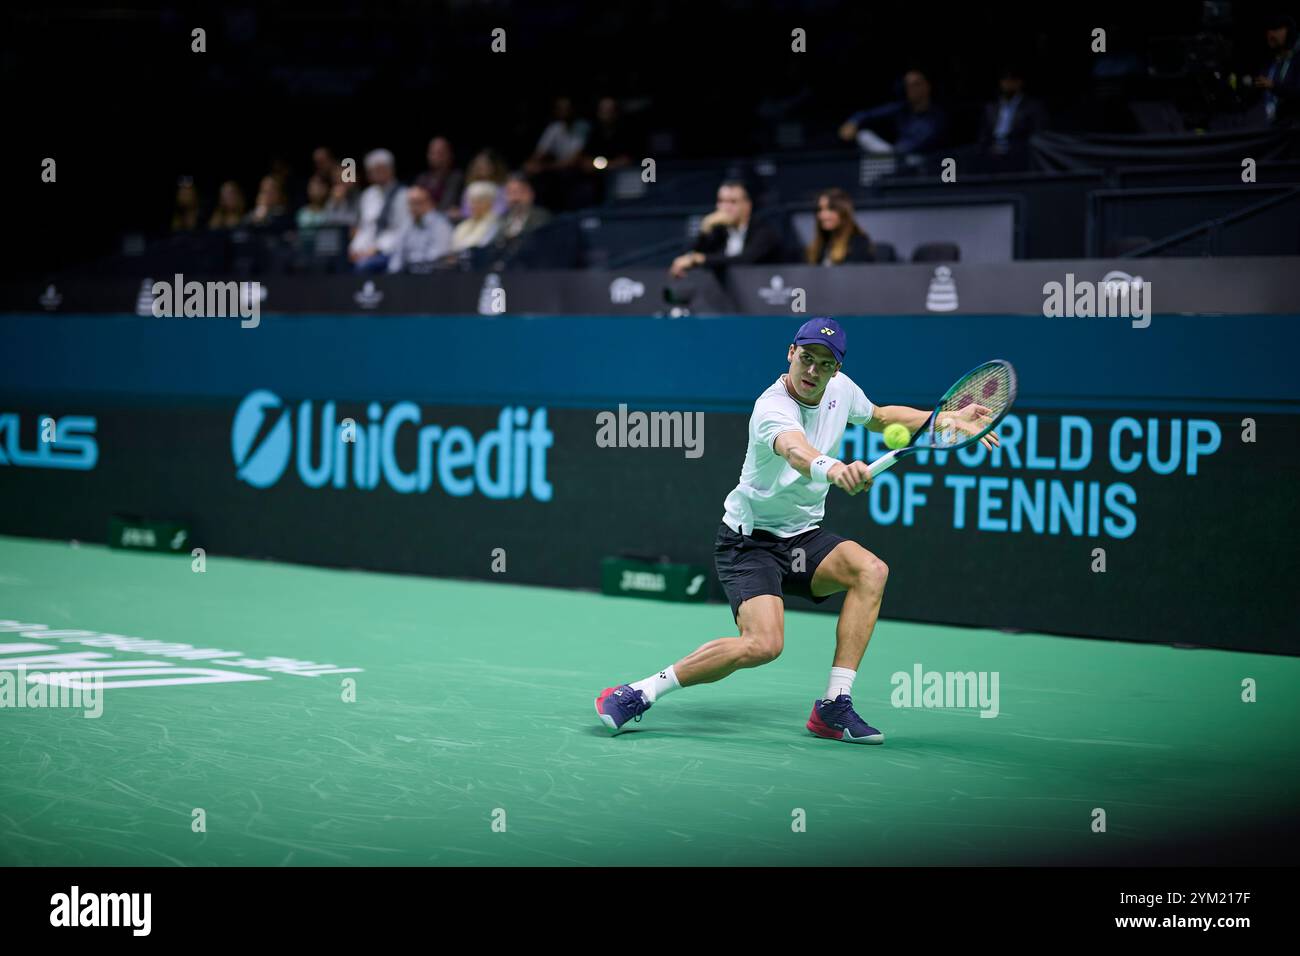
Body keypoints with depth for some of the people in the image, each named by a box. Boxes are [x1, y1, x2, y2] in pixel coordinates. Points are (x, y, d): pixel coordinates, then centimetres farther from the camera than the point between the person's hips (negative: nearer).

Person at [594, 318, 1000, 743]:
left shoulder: (841, 389, -1)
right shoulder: (773, 408, -26)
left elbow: (880, 417, 24)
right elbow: (795, 451, -50)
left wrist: (950, 419, 18)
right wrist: (833, 470, -72)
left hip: (803, 536, 8)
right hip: (751, 539, -8)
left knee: (871, 570, -21)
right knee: (763, 644, -27)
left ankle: (833, 707, -18)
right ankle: (636, 694, -14)